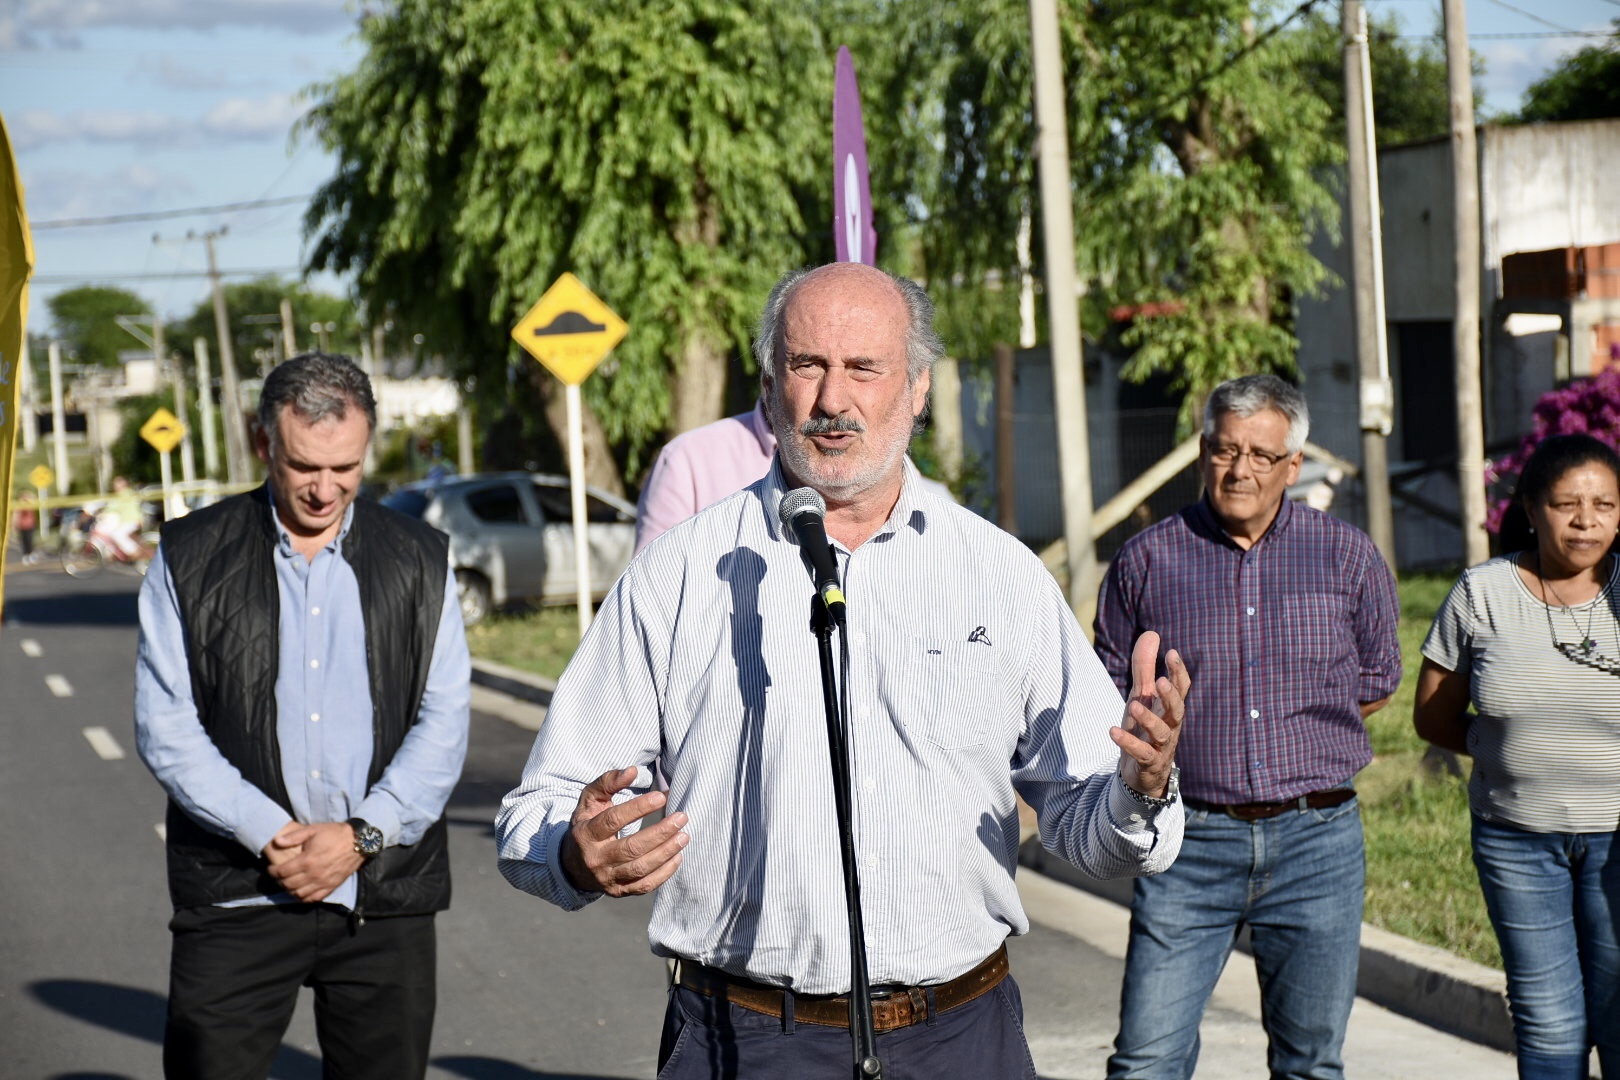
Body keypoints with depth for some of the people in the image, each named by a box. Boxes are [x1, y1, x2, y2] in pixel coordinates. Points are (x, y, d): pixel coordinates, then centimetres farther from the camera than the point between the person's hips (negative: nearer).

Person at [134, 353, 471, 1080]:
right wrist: (268, 835, -11)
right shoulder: (190, 558, 4)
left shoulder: (420, 562, 8)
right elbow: (164, 727, -1)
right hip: (236, 896, -1)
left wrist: (361, 836, -9)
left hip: (385, 899, 1)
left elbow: (443, 721, 4)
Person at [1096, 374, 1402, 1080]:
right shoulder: (1145, 561, 2)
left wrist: (1298, 737, 12)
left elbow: (1377, 681, 17)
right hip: (1191, 843, -1)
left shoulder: (1349, 558, 5)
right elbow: (1108, 697, 13)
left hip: (1317, 842, 1)